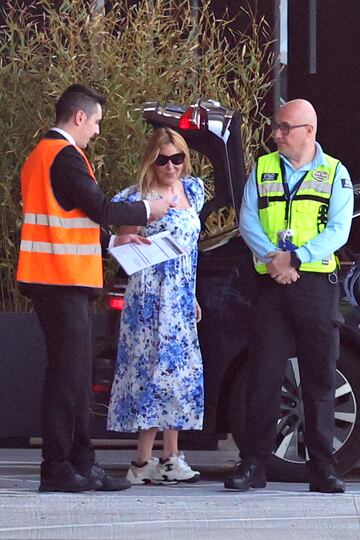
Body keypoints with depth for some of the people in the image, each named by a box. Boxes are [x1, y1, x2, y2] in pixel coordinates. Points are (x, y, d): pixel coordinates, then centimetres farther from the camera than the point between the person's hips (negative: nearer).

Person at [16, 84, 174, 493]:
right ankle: (57, 468, -8)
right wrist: (146, 211, -2)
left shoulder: (40, 155, 19)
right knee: (67, 373, -8)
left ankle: (81, 464, 17)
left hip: (52, 280, 11)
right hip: (65, 280, -11)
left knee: (74, 373, 13)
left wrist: (114, 239, 23)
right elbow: (99, 209, -17)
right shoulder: (65, 156, -13)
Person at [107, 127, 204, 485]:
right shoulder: (139, 197, -8)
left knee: (181, 372, 6)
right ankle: (143, 461, -9)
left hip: (181, 297, 7)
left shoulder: (193, 190, 13)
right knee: (156, 368, -10)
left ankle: (171, 457, 11)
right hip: (150, 294, -7)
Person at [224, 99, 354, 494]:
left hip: (317, 284, -1)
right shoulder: (262, 169, 12)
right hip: (271, 285, 1)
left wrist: (294, 258, -16)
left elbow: (338, 230, -4)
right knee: (264, 374, -2)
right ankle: (253, 465, 0)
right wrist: (273, 259, -12)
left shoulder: (334, 173, 6)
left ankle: (322, 469, 4)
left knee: (320, 378, 0)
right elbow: (247, 221, 4)